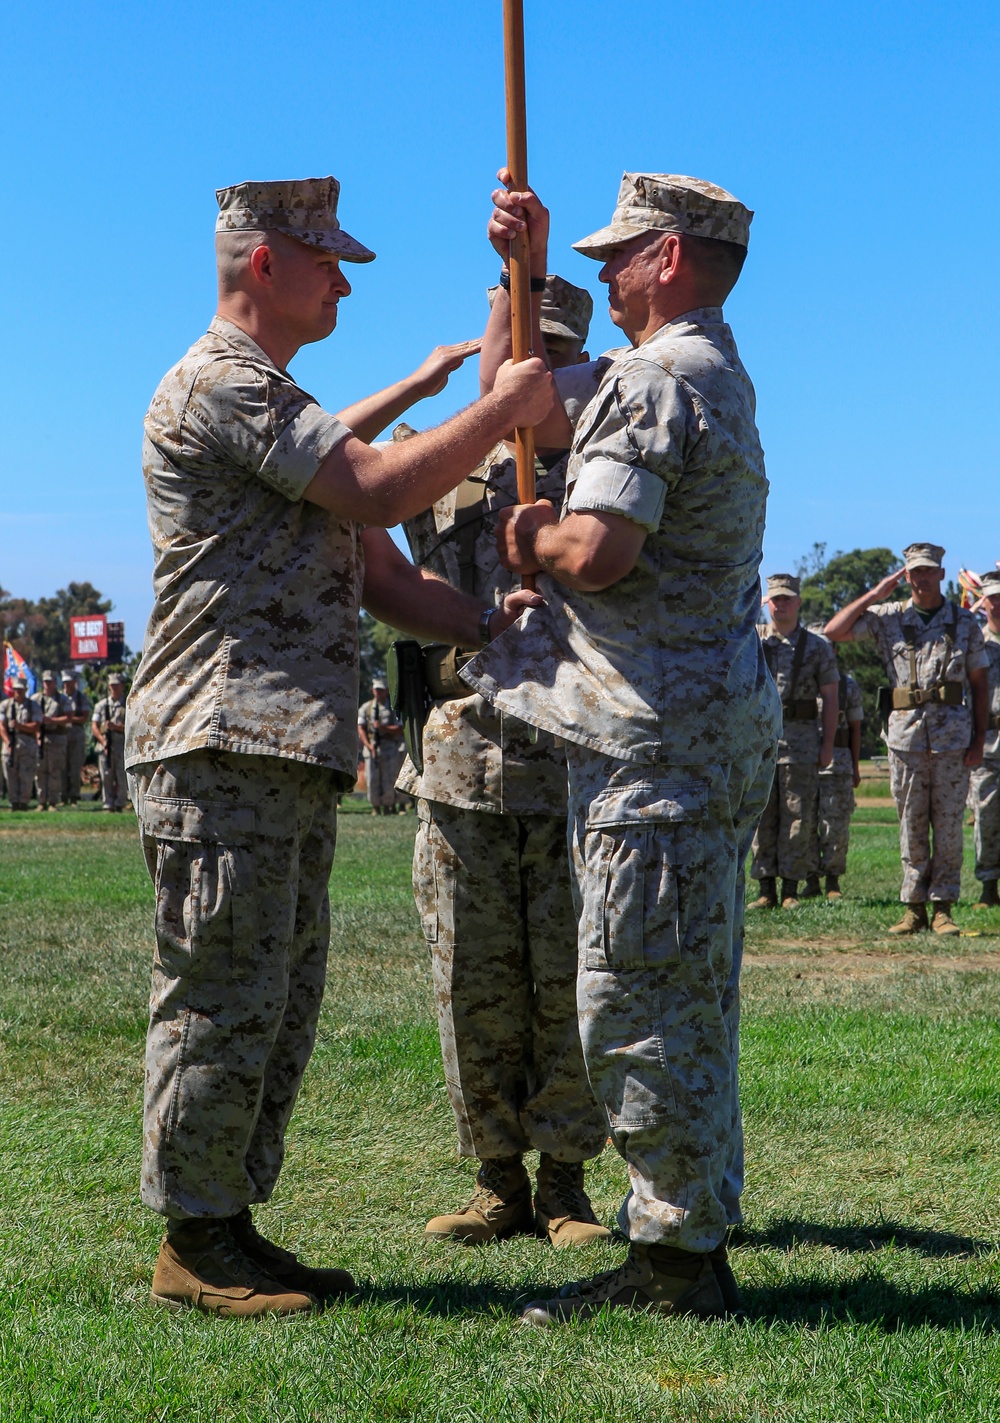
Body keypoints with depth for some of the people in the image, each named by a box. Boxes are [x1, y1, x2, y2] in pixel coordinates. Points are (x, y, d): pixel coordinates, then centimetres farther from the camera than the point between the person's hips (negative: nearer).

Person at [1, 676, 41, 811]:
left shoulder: (33, 706, 5)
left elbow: (36, 726, -4)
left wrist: (20, 726, -20)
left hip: (28, 744, -1)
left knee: (26, 776, -5)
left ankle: (23, 802, 1)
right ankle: (14, 802, 6)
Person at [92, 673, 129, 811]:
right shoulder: (102, 704, 14)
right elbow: (94, 726, 9)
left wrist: (116, 727, -17)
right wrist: (103, 741, -5)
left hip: (122, 746, -2)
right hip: (104, 746, 2)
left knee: (122, 777, -3)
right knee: (106, 778, 0)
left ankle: (119, 805, 5)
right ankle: (108, 805, 3)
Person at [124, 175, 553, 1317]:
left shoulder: (273, 397, 25)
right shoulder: (218, 382, -8)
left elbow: (366, 570, 25)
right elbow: (376, 492, -17)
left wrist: (489, 624, 16)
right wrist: (501, 410, -5)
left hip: (290, 754, 10)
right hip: (223, 749, -10)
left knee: (280, 1009, 12)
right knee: (223, 1006, -6)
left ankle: (231, 1227, 19)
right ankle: (192, 1245, 3)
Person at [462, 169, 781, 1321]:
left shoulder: (659, 377, -13)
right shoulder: (706, 372, 21)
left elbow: (598, 551, -26)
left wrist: (529, 542, -5)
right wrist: (522, 269, 25)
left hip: (659, 739, -11)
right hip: (699, 723, 11)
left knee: (639, 1004, -6)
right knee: (679, 1007, 14)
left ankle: (680, 1259, 1)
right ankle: (677, 1244, 22)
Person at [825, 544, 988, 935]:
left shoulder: (964, 622, 7)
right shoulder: (889, 617, 7)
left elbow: (979, 683, 9)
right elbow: (834, 631, -1)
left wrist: (979, 739, 1)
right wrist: (874, 595, -2)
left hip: (953, 735, 0)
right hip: (906, 735, 0)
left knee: (948, 825, 1)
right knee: (911, 826, 4)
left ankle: (942, 908, 6)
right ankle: (914, 907, 10)